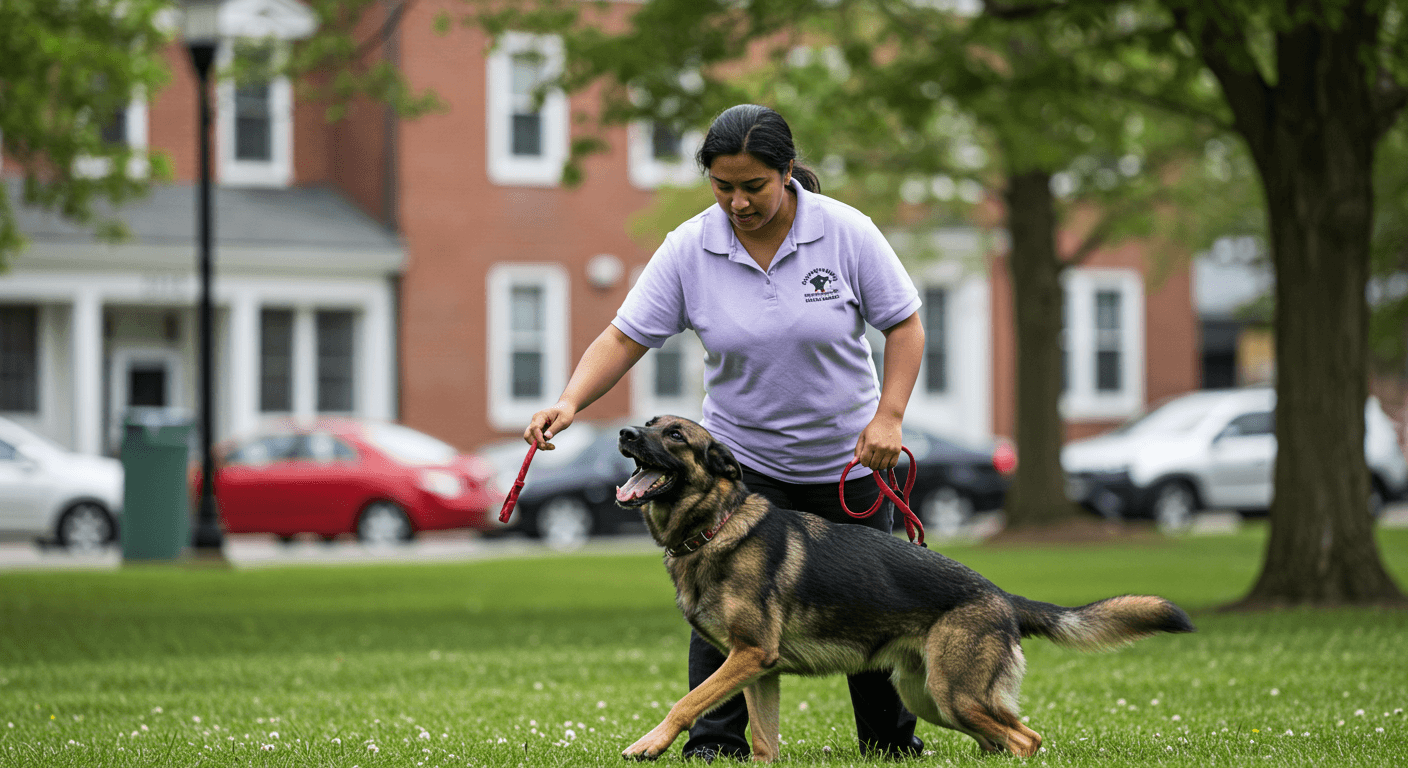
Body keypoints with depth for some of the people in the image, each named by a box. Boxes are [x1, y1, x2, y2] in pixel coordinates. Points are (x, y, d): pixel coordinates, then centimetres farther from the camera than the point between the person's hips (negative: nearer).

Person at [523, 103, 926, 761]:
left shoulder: (845, 232, -14)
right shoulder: (689, 249, -12)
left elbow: (904, 325, -7)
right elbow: (625, 337, -12)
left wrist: (889, 415, -17)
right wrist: (570, 402, -27)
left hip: (848, 457, 0)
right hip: (741, 454, 0)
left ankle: (892, 742, 25)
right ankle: (714, 746, -6)